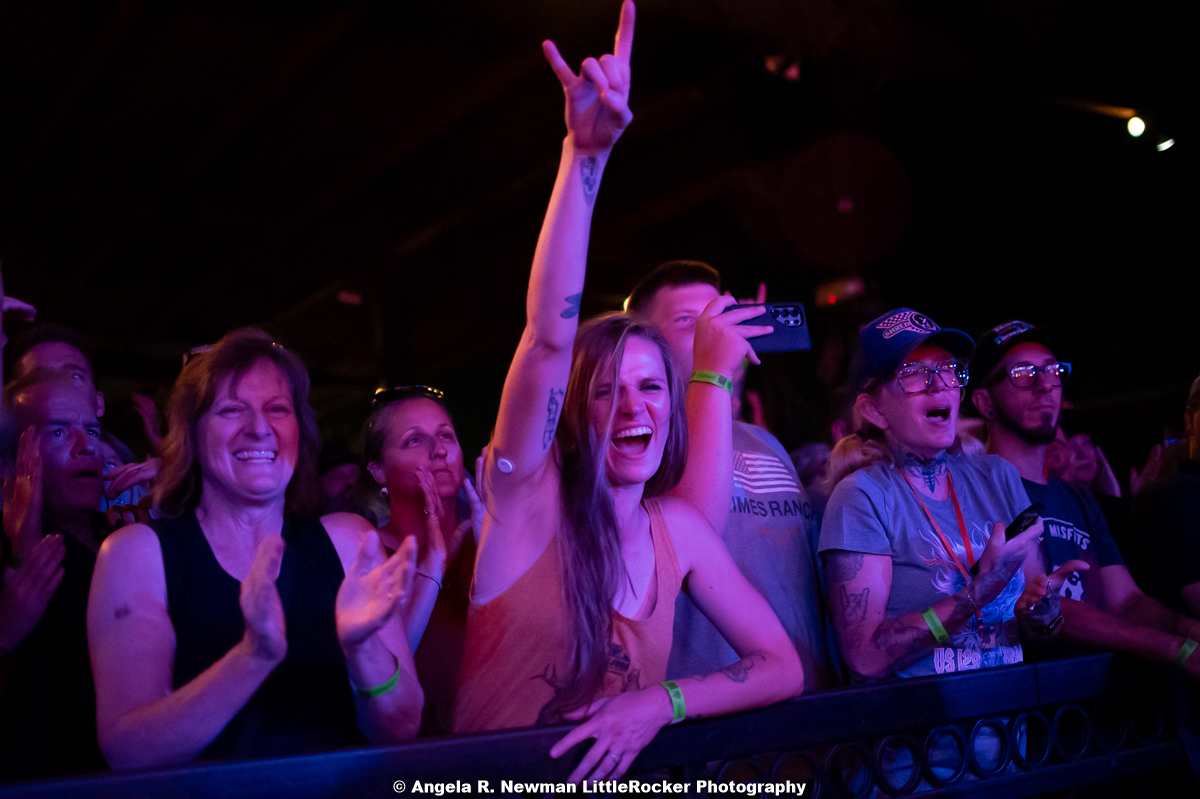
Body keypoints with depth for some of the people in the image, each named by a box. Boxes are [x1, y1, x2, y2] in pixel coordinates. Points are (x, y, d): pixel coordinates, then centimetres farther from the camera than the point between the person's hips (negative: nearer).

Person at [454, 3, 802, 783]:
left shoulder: (679, 528, 0)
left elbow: (784, 667, 1)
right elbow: (549, 333, -24)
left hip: (616, 775, 2)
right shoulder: (530, 494, -9)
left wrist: (664, 702, -13)